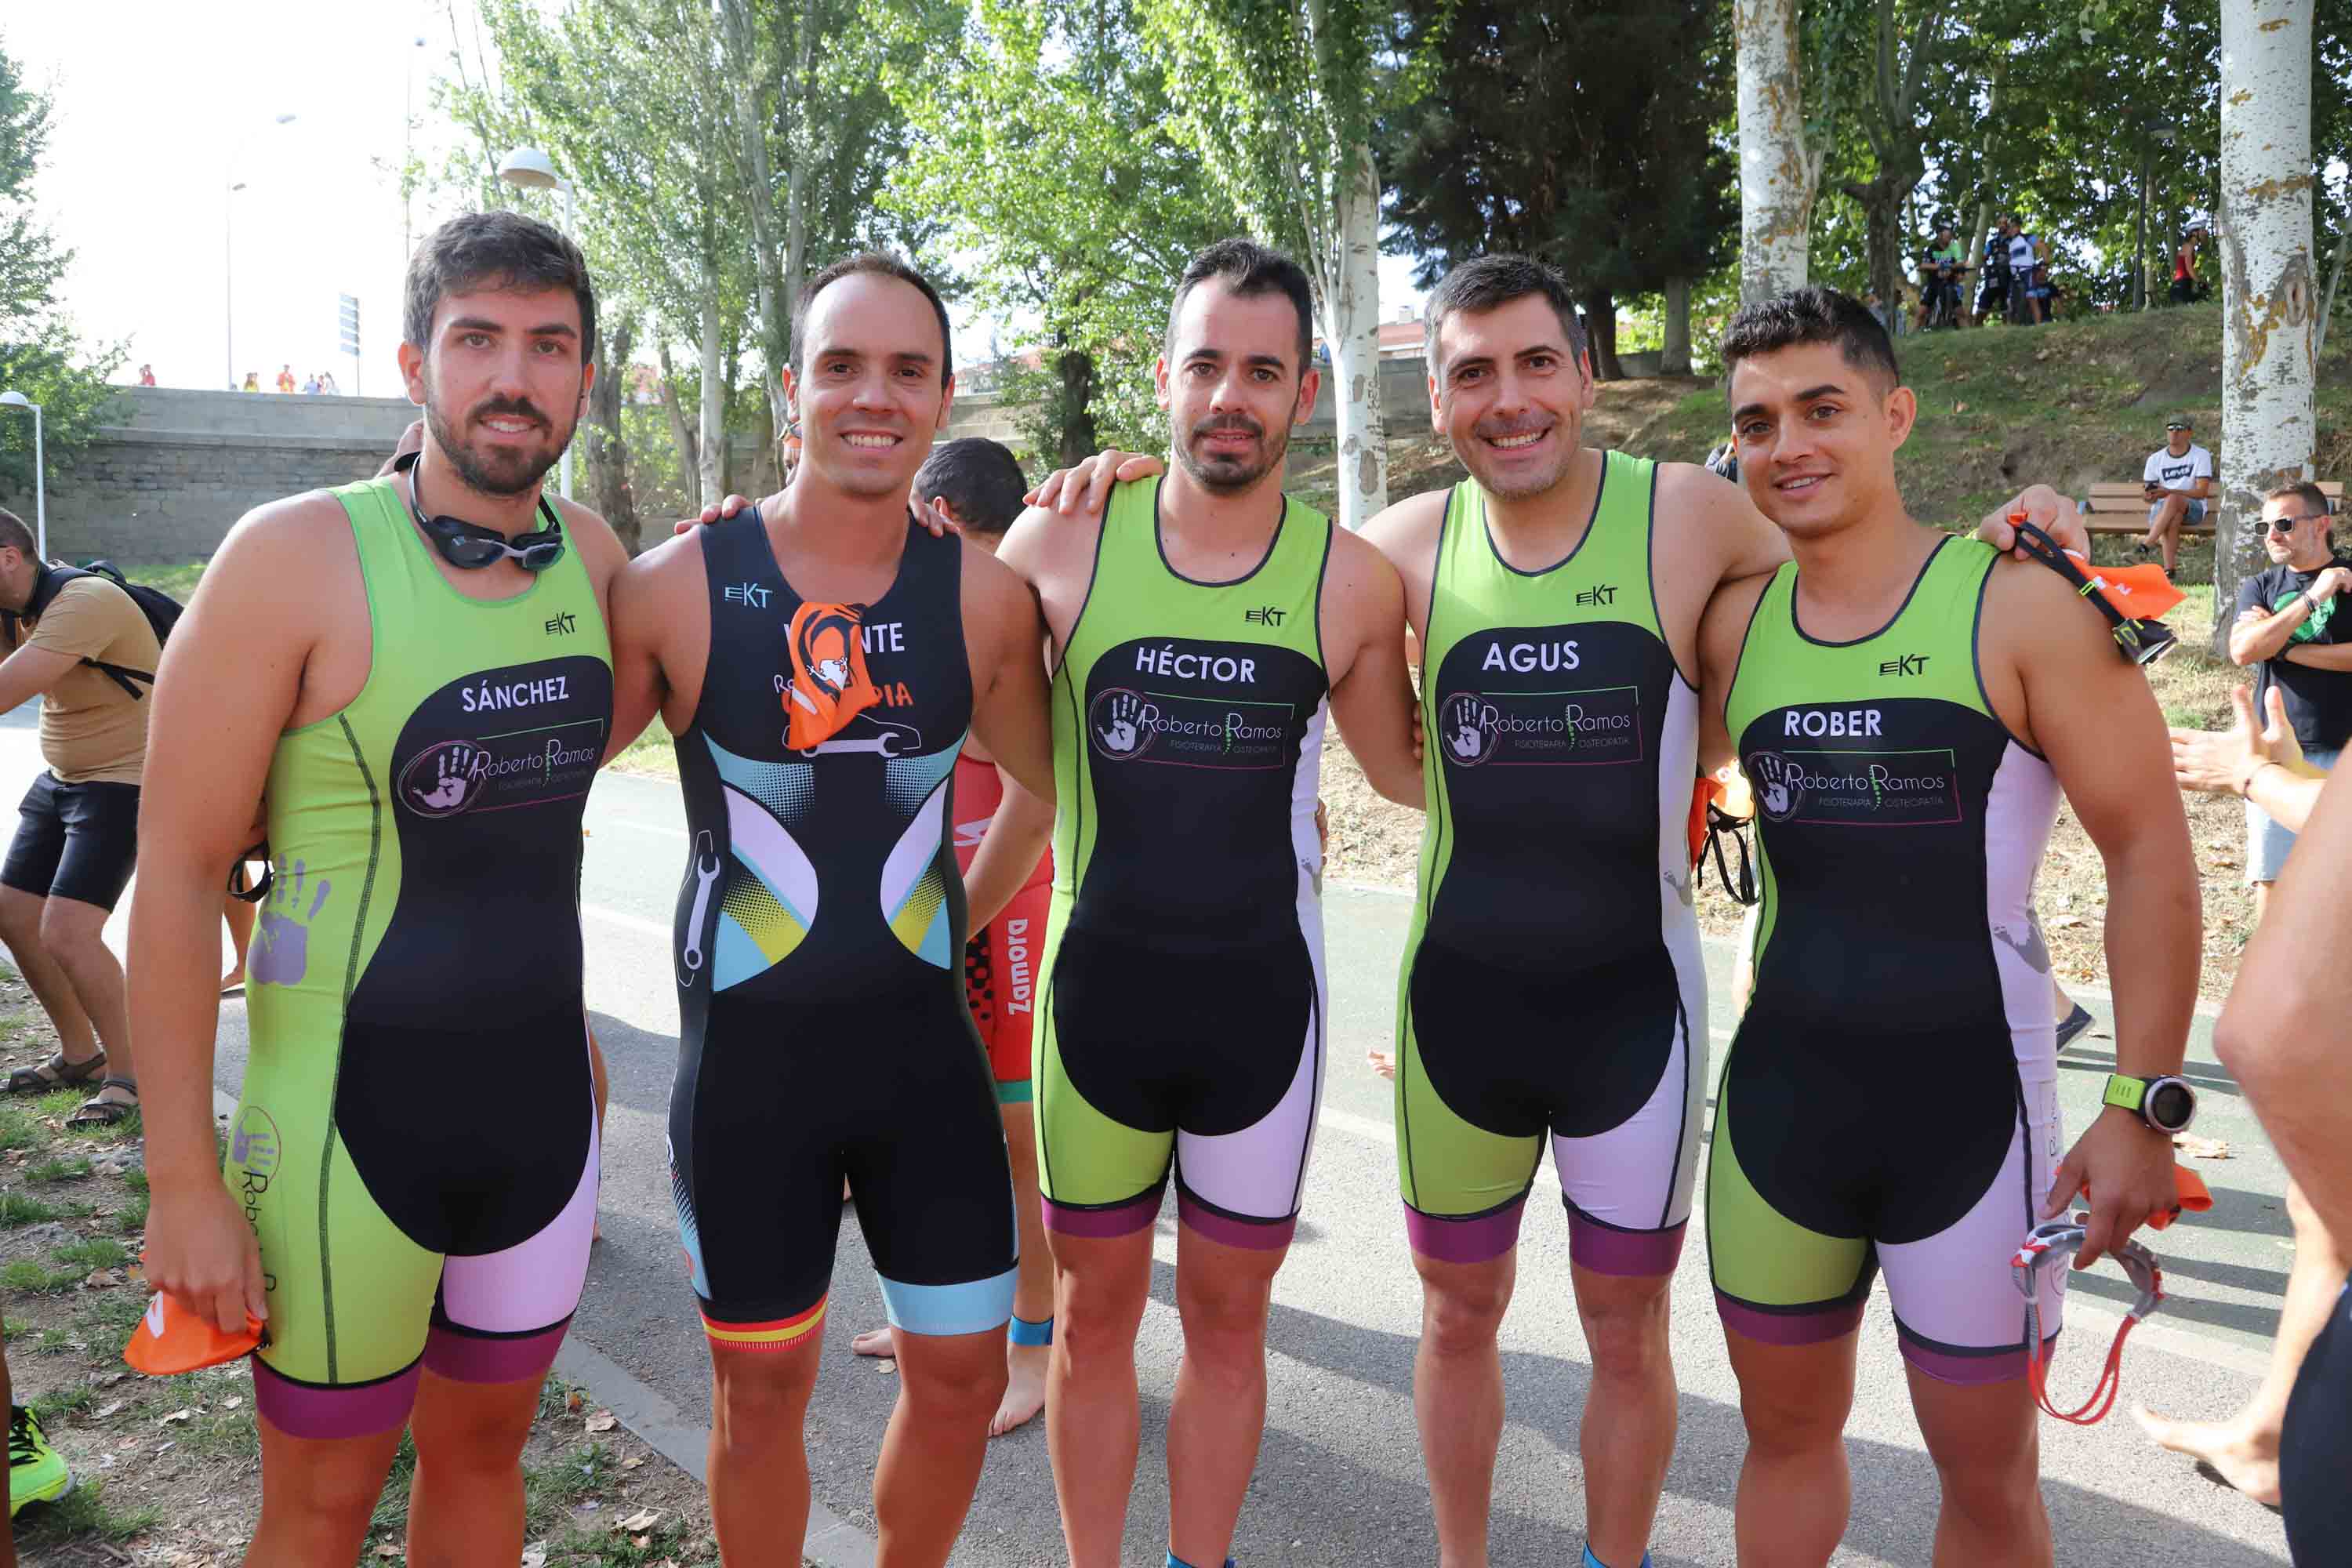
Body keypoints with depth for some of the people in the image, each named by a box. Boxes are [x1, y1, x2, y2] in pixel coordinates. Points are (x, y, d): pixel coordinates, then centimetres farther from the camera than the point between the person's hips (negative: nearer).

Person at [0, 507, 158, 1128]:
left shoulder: (84, 602, -24)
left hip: (123, 783, -9)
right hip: (60, 779, 10)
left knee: (66, 934, -17)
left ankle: (129, 1073, -1)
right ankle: (80, 1054, 27)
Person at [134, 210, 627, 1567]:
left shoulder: (592, 553, 1)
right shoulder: (299, 556, -13)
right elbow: (180, 869, -12)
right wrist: (185, 1182, -12)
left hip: (544, 1102, 5)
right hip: (350, 1111, -5)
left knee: (484, 1453, 21)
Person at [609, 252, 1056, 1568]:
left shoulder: (985, 596, -5)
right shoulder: (678, 587, -11)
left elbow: (1049, 785, 12)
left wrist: (960, 912, 8)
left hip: (926, 1041, 2)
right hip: (749, 1054, -2)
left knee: (963, 1375, 12)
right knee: (764, 1387, 13)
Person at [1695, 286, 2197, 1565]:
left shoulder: (2020, 606, -10)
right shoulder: (1737, 622, 2)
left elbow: (2149, 851, -9)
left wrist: (2140, 1105, -13)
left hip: (1969, 1101, -4)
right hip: (1781, 1089, 4)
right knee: (1784, 1429, 19)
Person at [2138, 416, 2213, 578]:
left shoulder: (2201, 455, 0)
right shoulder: (2155, 459, 9)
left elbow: (2202, 492, -10)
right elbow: (2147, 494, 8)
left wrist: (2168, 492, -24)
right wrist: (2149, 495, -19)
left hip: (2193, 509, -2)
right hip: (2161, 509, 2)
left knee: (2173, 500, -36)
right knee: (2173, 519, -34)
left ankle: (2148, 542, -41)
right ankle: (2169, 567, -40)